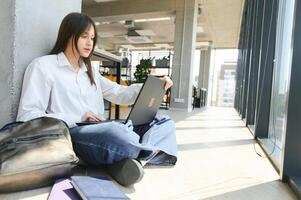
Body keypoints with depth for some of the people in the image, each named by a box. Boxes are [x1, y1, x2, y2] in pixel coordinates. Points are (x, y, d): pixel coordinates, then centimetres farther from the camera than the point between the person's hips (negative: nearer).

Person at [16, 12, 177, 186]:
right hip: (72, 134, -7)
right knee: (119, 134, -40)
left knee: (165, 123, -6)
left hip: (103, 131, 7)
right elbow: (27, 116, -6)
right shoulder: (43, 65, 2)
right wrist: (78, 119, -15)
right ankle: (156, 150, -12)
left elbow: (119, 94, 14)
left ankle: (134, 159, -28)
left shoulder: (90, 71, 23)